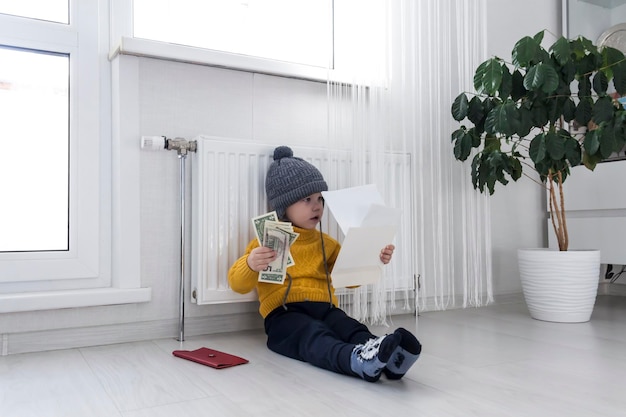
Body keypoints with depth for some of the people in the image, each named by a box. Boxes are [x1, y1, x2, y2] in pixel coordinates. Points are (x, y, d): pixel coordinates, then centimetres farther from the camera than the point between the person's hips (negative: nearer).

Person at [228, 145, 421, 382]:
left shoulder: (325, 243, 23)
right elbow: (237, 284, 1)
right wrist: (251, 265, -24)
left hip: (323, 309, 4)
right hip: (285, 314, -4)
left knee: (352, 329, -30)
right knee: (315, 336, -37)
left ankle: (387, 357, -59)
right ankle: (357, 359, -66)